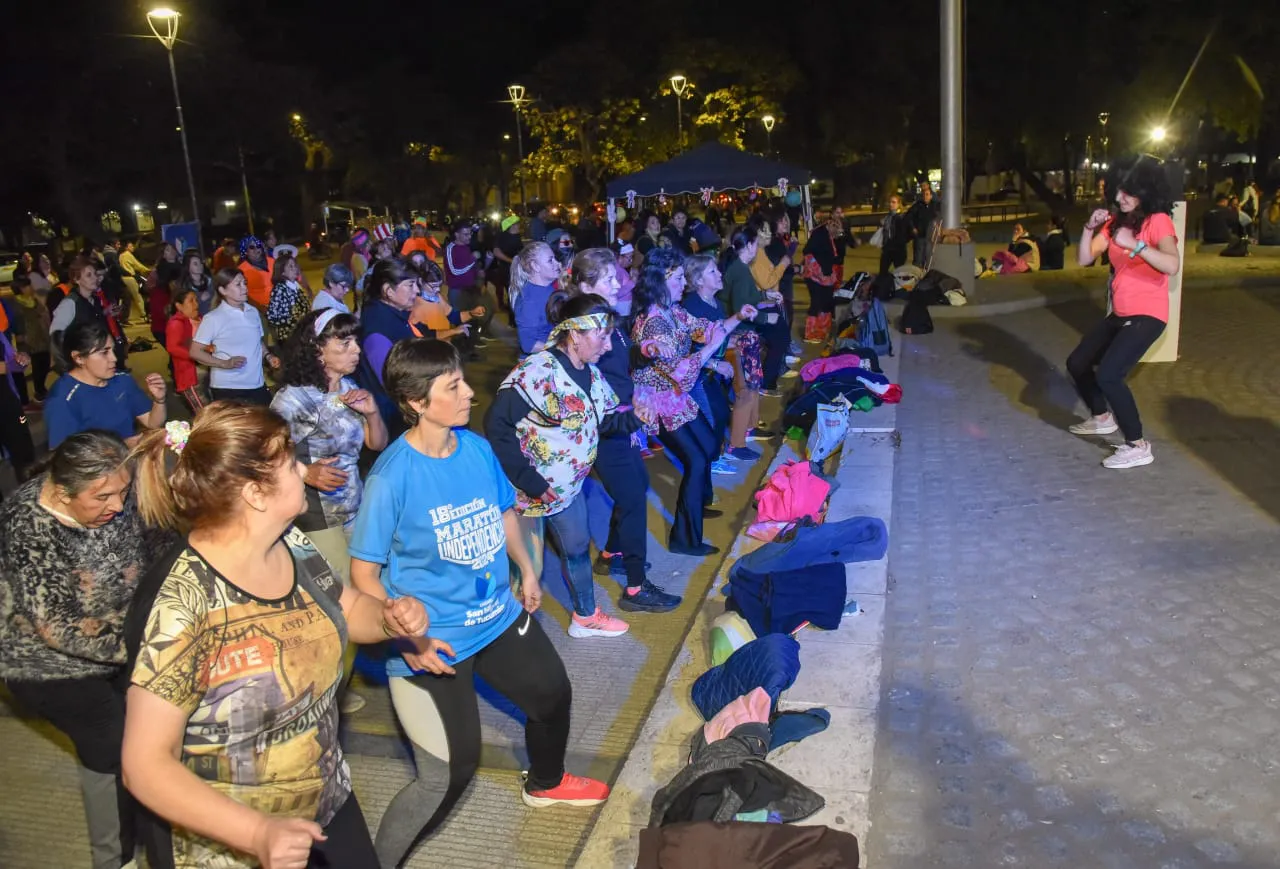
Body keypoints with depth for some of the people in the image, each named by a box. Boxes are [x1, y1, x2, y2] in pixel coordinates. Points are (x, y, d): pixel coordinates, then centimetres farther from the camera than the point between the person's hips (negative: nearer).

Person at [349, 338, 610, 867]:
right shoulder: (391, 476, -24)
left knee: (552, 694, 26)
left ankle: (545, 784, 58)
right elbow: (364, 574, -17)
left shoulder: (477, 447, -6)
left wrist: (526, 570, 11)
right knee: (450, 772, -3)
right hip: (433, 640, -7)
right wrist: (408, 641, -22)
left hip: (499, 618, 7)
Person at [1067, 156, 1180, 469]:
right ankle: (1103, 417, 39)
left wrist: (1134, 244, -35)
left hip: (1147, 315, -8)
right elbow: (1084, 259, 4)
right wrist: (1090, 228, -10)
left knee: (1108, 374, -23)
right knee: (1077, 363, 15)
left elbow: (1172, 265, -28)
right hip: (1120, 314, 8)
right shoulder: (1115, 222, 8)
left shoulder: (1158, 221, -13)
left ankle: (1138, 446, -12)